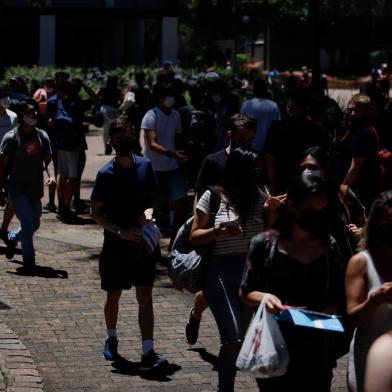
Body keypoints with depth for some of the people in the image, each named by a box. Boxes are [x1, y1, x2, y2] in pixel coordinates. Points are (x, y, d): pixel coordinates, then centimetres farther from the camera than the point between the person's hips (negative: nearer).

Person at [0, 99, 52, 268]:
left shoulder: (42, 136, 6)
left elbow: (48, 159, 14)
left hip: (35, 189, 6)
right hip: (18, 189, -6)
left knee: (34, 224, 13)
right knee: (28, 222, -13)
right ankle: (29, 259, 0)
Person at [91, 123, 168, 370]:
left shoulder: (145, 165, 1)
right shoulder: (106, 174, -9)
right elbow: (96, 213, -8)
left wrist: (149, 210, -9)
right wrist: (120, 231, -20)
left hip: (142, 241, 2)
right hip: (116, 244, -2)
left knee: (145, 296, -6)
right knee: (114, 295, 13)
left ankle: (148, 353, -10)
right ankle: (111, 339, 39)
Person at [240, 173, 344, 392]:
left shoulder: (329, 246, 4)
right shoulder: (265, 244, -6)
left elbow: (336, 293, 12)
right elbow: (245, 292, 1)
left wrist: (329, 311, -9)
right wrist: (265, 298, -20)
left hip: (316, 348, 2)